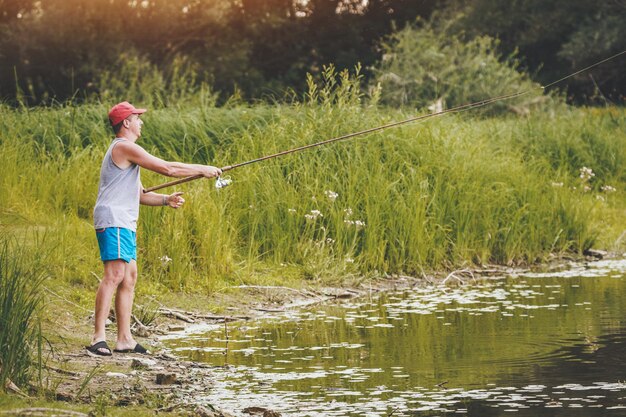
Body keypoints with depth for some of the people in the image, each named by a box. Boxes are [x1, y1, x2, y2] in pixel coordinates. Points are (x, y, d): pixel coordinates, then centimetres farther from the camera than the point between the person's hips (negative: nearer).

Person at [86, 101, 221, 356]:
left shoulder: (126, 151, 25)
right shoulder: (125, 147, -9)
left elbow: (140, 195, 27)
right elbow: (167, 168, -12)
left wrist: (166, 200, 11)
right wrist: (203, 170, -2)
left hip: (124, 223, 11)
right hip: (113, 221, -11)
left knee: (129, 277, 8)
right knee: (115, 274, -18)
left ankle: (124, 339, 9)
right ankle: (98, 338, -22)